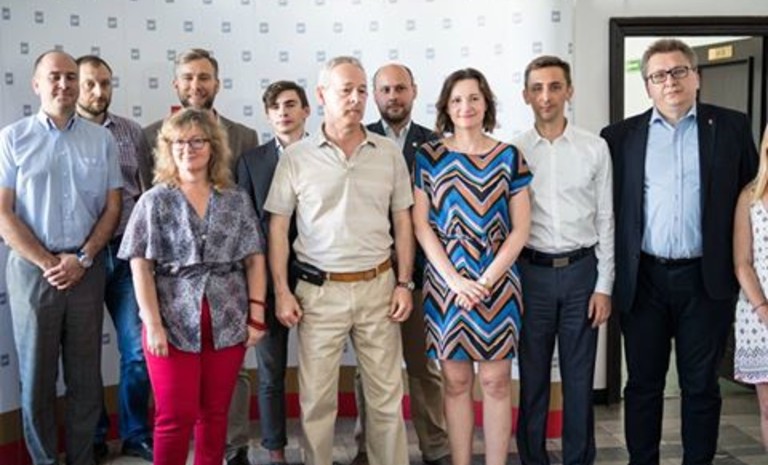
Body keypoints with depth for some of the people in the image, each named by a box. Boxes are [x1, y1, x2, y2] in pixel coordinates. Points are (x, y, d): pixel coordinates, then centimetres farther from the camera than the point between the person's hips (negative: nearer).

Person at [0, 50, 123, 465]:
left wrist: (81, 259, -6)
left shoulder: (101, 139, 6)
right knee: (37, 374, 7)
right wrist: (47, 263, -9)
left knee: (85, 375, 8)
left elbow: (112, 207, 5)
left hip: (87, 270, 2)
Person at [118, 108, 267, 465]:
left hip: (227, 322, 2)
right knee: (175, 417, 1)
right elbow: (140, 266, -3)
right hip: (175, 322, -2)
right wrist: (153, 324, -12)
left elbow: (255, 260, 6)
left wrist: (256, 315, -2)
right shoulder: (155, 201, 2)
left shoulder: (236, 200, 7)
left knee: (215, 413, 11)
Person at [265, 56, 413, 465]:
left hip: (378, 286, 2)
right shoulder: (296, 157, -2)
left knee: (386, 394, 10)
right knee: (316, 397, 8)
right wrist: (281, 291, -5)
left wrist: (404, 283, 1)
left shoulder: (389, 153, 4)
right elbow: (278, 227, 0)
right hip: (319, 290, -1)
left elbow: (402, 221, 7)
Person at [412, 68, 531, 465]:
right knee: (456, 381, 7)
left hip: (497, 283, 0)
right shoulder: (429, 156, 2)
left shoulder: (509, 156, 3)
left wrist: (488, 279, -9)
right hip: (446, 283, 0)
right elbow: (420, 225, -1)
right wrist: (455, 280, -9)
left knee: (496, 382, 3)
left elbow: (520, 228, 1)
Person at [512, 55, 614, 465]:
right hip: (531, 272, 0)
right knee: (532, 376, 10)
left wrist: (604, 286, -1)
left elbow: (605, 220, 3)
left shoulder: (595, 148, 1)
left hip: (581, 270, 0)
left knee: (579, 377, 9)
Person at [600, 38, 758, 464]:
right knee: (643, 384, 10)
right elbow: (610, 207, 6)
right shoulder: (621, 136, 6)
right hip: (644, 280, 1)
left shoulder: (731, 127, 4)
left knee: (701, 385, 10)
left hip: (705, 280, -1)